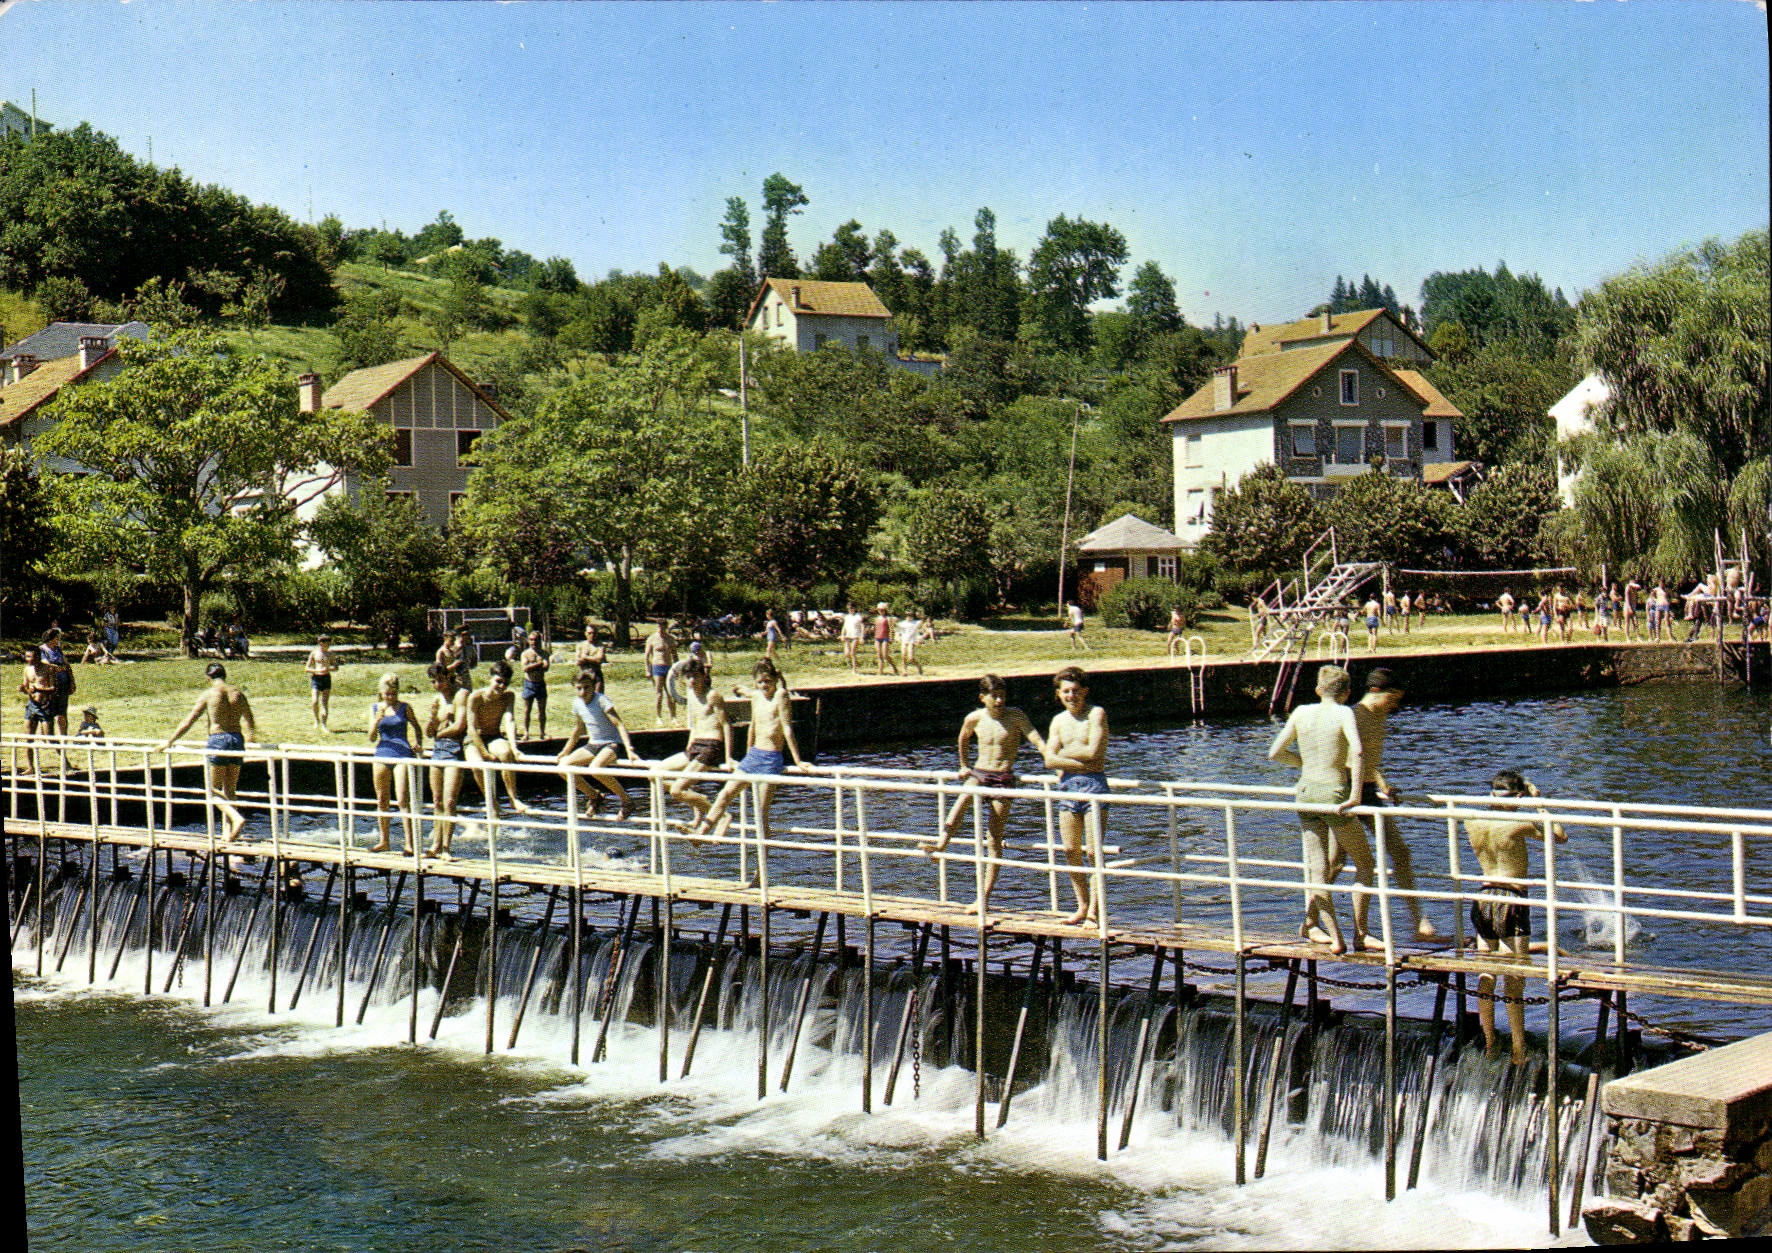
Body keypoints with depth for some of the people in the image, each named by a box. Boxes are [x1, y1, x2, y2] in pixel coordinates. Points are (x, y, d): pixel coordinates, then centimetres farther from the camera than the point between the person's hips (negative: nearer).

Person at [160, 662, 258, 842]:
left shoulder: (208, 695, -4)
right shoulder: (238, 694, 8)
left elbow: (188, 722, -3)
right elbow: (250, 723, 18)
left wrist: (169, 741, 6)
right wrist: (250, 739, 40)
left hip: (217, 740, -5)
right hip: (237, 741, 5)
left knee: (212, 789, 3)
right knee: (229, 791, 14)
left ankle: (237, 818, -19)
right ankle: (229, 831, 12)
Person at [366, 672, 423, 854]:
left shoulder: (405, 708, 1)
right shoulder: (375, 708, 7)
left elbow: (417, 729, 11)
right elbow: (372, 738, 2)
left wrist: (418, 743, -9)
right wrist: (378, 720, -14)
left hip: (402, 755, -4)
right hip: (382, 755, 4)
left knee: (403, 799, -11)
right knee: (381, 800, 10)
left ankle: (410, 842, -11)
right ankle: (383, 841, 21)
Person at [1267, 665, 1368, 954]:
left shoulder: (1302, 712, 5)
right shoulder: (1343, 713, -8)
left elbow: (1274, 753, 9)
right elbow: (1357, 752, -24)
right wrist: (1355, 796, -21)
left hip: (1306, 792, 4)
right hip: (1334, 793, -4)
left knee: (1318, 870, 8)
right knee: (1364, 863, 12)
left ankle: (1336, 938, 1)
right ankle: (1359, 935, 7)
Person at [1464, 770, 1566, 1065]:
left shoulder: (1472, 822, 1)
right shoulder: (1519, 824, -13)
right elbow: (1561, 837, -1)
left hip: (1483, 900, 5)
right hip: (1512, 902, -5)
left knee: (1485, 979, 12)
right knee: (1514, 982, -2)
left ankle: (1489, 1045, 19)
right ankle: (1519, 1052, 0)